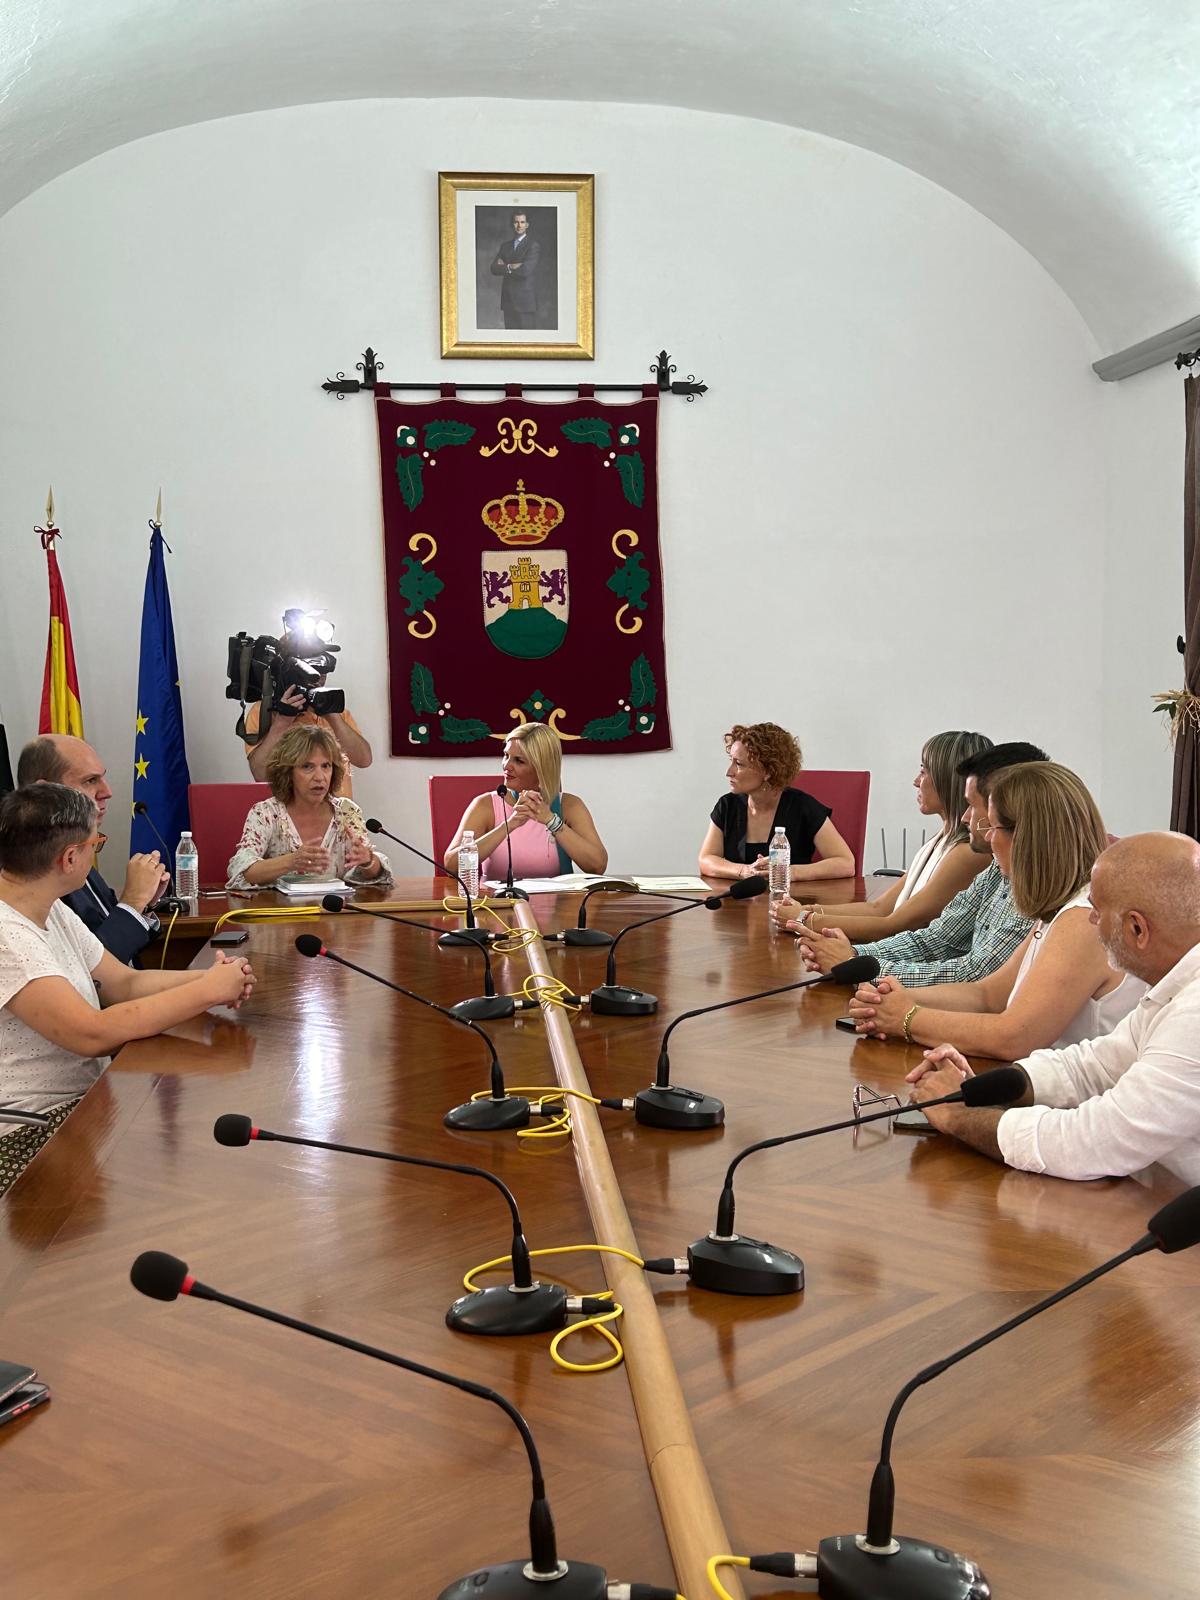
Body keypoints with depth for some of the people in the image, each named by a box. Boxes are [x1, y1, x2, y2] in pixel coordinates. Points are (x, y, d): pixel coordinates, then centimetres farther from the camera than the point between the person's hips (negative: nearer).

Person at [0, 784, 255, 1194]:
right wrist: (208, 991, -24)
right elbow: (93, 1033, -30)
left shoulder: (52, 910, 8)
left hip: (86, 1095, 9)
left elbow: (124, 983, 9)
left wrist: (211, 977, -10)